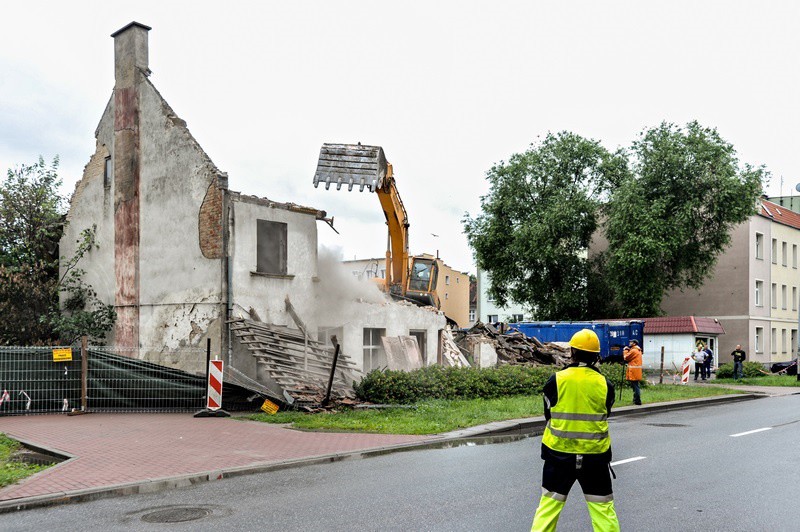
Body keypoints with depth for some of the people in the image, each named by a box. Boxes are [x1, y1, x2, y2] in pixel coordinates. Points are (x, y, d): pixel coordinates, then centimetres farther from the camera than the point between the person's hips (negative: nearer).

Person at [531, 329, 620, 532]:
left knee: (550, 502, 11)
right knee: (602, 506, 12)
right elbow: (605, 414, 9)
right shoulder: (605, 385, -6)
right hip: (595, 454, 1)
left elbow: (548, 414, 2)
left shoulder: (556, 380, -10)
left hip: (559, 452, -1)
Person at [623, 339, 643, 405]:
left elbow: (626, 357, -8)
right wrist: (628, 350, 12)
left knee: (635, 386, -8)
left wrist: (625, 351, 6)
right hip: (636, 372, 10)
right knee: (635, 386, 15)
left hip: (634, 372, -10)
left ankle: (637, 401, -8)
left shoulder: (633, 350, -14)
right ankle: (636, 400, 21)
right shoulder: (638, 350, 18)